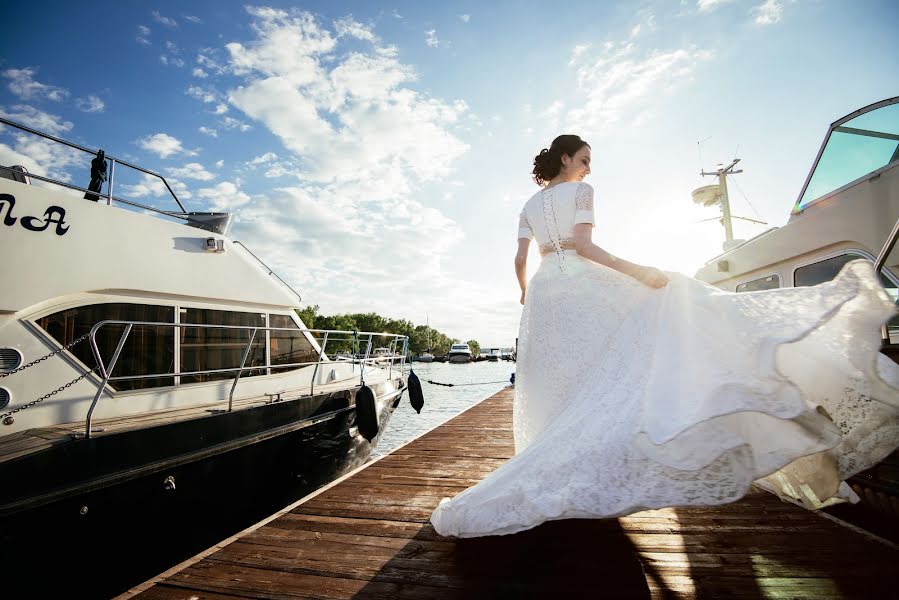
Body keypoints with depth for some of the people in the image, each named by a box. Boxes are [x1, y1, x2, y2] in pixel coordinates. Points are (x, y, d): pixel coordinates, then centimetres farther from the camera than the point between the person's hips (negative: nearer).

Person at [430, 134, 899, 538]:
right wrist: (638, 271, -15)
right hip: (581, 284, -7)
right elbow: (582, 245, -12)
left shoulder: (530, 205, 20)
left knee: (556, 388, 9)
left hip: (543, 291, 7)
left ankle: (553, 476, 14)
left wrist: (526, 293, 30)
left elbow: (520, 260, 14)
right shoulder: (579, 191, 2)